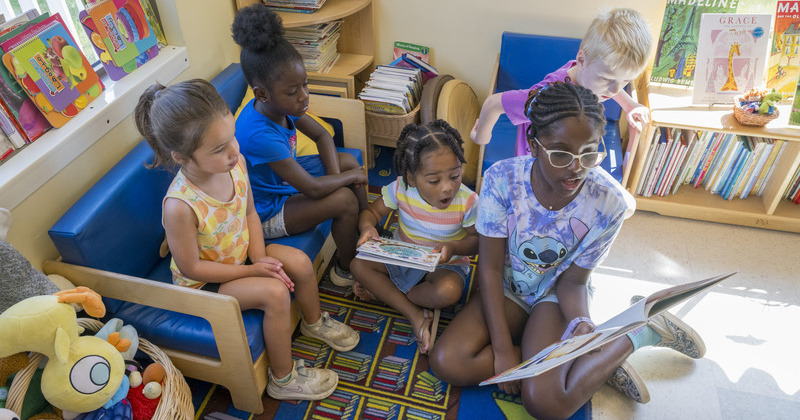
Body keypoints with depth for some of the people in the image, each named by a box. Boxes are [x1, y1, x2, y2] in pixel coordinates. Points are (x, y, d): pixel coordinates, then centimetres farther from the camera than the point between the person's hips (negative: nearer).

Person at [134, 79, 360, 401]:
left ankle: (313, 322, 30)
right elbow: (192, 268, -24)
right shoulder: (180, 206, -37)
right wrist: (253, 270, -21)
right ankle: (283, 379, 2)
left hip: (241, 252, 7)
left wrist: (260, 256, -13)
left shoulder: (235, 164, -18)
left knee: (299, 262, -3)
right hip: (204, 281, -6)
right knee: (275, 292, -22)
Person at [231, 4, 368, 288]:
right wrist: (348, 177, -16)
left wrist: (336, 174, -13)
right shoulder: (259, 135, -38)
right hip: (266, 212, -9)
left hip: (286, 176, 9)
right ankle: (345, 269, 7)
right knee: (345, 200, -21)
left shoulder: (281, 104, -14)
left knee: (349, 161, 4)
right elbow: (313, 189, -32)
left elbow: (321, 136, 2)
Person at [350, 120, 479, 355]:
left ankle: (382, 292, -11)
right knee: (359, 265, -18)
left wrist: (454, 247, -31)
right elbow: (372, 211, -5)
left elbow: (477, 239, -10)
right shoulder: (401, 190, -19)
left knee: (448, 291, -36)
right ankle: (416, 315, -18)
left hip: (443, 265, -2)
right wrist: (367, 227, -30)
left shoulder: (467, 202, -22)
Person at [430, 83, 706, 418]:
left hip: (556, 294, -2)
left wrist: (580, 320, -34)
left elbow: (572, 279, -11)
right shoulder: (501, 179, -24)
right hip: (508, 290, 3)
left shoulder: (609, 203, -23)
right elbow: (491, 268, -17)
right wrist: (503, 350, -19)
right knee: (446, 362, -20)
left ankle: (642, 332, 1)